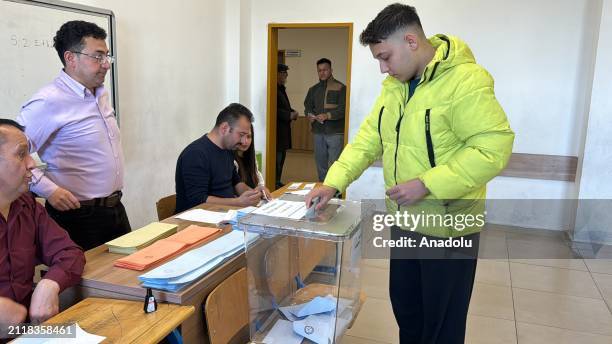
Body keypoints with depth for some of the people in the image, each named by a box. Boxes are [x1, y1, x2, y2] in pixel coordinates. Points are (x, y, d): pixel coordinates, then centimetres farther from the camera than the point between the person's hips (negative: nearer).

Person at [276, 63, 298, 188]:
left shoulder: (281, 89, 18)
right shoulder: (274, 89, -14)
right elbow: (276, 111, -22)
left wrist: (292, 113, 7)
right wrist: (289, 115, -17)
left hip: (283, 131, 11)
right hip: (277, 132, -10)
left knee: (281, 158, 15)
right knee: (277, 158, -7)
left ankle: (277, 182, 23)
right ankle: (275, 183, -2)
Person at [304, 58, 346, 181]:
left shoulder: (341, 88, -2)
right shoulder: (313, 89, 16)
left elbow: (343, 108, -10)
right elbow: (308, 106, 16)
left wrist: (328, 115, -22)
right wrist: (310, 115, -6)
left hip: (335, 132, -5)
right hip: (318, 132, 5)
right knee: (320, 163, 12)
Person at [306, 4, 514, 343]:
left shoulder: (465, 80, -20)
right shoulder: (394, 85, 6)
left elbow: (495, 147, -25)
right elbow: (368, 138, 7)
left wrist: (427, 184, -27)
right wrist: (333, 183, -3)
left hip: (447, 227, -7)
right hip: (404, 221, 8)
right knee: (404, 305, 23)